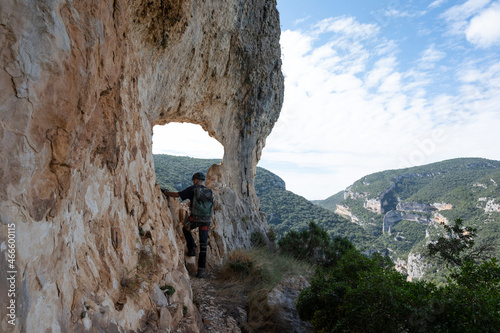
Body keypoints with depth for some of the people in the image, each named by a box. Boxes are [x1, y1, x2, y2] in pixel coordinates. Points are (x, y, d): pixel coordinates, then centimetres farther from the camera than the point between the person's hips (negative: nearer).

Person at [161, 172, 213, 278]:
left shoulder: (192, 189, -3)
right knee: (203, 245, 8)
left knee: (186, 229, 32)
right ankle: (201, 271, 8)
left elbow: (177, 195, -1)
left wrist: (165, 192, 14)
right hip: (206, 220, 4)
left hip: (194, 219, -3)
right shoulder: (209, 191, 10)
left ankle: (192, 249, 20)